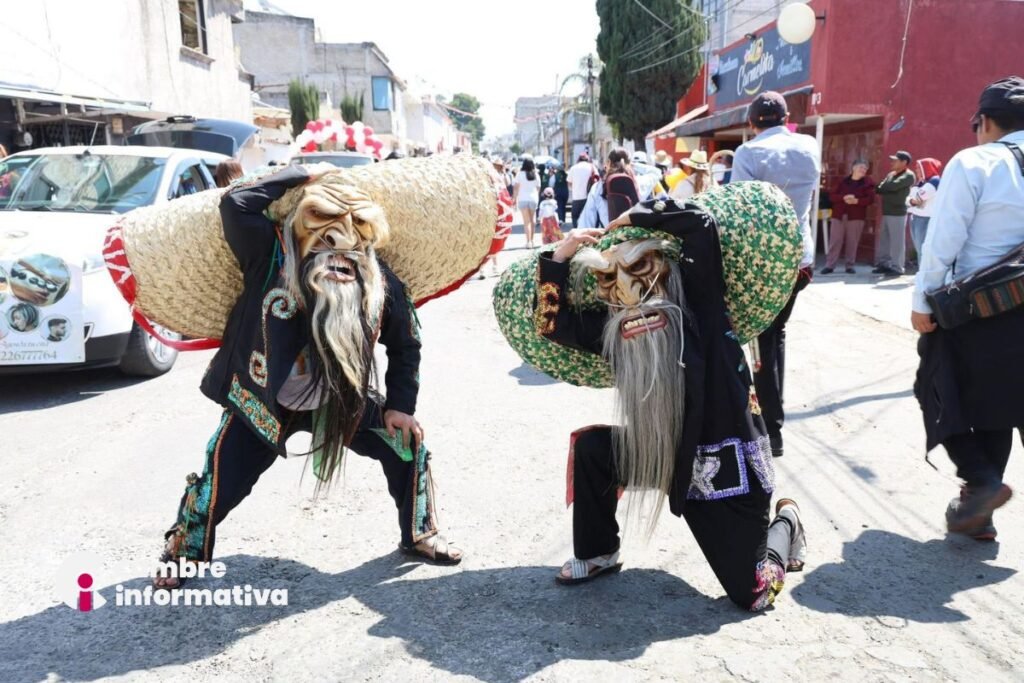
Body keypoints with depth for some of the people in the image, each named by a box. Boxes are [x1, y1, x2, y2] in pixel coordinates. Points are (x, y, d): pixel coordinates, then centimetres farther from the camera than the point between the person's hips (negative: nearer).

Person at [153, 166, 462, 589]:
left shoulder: (380, 281, -15)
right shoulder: (272, 255, -20)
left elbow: (405, 346, -2)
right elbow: (236, 204, -34)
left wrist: (399, 406, -5)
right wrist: (297, 176, -23)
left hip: (341, 401, 3)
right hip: (262, 401, -2)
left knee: (407, 442, -1)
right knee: (222, 480, 2)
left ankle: (418, 534, 22)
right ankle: (183, 553, 33)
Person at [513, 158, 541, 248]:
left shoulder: (520, 174, -5)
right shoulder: (536, 175, 3)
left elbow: (516, 187, -4)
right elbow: (538, 188, 8)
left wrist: (514, 198, 3)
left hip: (522, 199, -3)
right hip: (533, 199, 3)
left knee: (526, 221, -4)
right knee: (532, 220, 16)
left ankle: (529, 241, -13)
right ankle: (531, 240, 23)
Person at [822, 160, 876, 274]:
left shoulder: (868, 183, 7)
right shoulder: (843, 181, 10)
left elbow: (871, 199, -4)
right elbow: (831, 196, 3)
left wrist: (856, 201, -18)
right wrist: (843, 198, -15)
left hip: (856, 216, -1)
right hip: (839, 215, 1)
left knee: (852, 242, 0)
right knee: (835, 241, -2)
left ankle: (850, 265, 8)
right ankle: (829, 265, 0)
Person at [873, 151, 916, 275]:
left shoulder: (909, 175, -6)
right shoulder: (891, 174, 18)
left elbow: (894, 186, -18)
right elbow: (879, 189, 9)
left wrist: (882, 188, -1)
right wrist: (888, 190, -10)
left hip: (898, 213, -8)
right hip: (886, 212, 8)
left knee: (896, 241, -5)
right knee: (884, 240, 10)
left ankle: (896, 267, -1)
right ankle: (884, 264, 17)